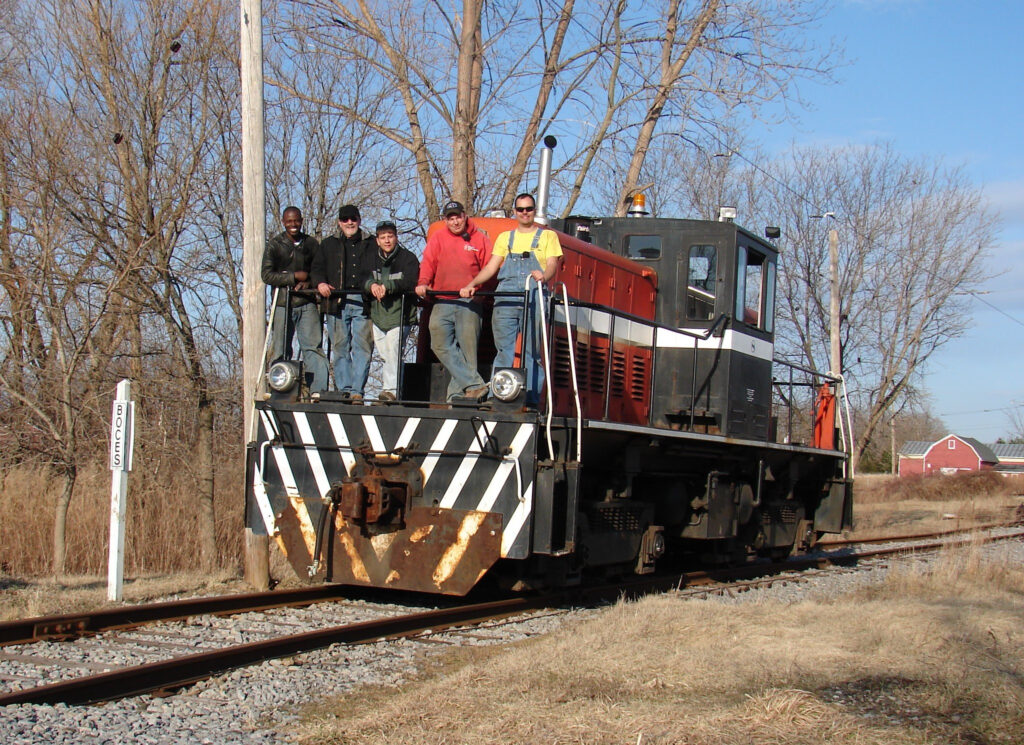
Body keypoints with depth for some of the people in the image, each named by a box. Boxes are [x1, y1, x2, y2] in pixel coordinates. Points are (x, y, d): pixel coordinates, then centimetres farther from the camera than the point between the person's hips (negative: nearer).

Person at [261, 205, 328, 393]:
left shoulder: (311, 243, 12)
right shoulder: (275, 244, 4)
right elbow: (266, 274, -3)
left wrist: (309, 282, -6)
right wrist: (295, 277, -10)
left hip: (307, 304, 2)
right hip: (282, 304, -1)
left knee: (313, 347, -7)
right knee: (279, 351, 0)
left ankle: (319, 390, -10)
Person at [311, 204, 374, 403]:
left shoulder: (371, 244, 16)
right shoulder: (329, 244, 20)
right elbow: (317, 268, 15)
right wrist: (320, 283, -5)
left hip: (363, 303, -1)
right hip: (337, 302, 2)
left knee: (362, 347, -9)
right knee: (340, 348, 0)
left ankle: (357, 391, -9)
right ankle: (344, 389, 5)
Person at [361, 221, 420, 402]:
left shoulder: (408, 258, 0)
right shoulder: (369, 258, 14)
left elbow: (410, 282, -15)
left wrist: (387, 287, -26)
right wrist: (371, 285, -20)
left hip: (399, 314, -5)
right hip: (377, 314, 5)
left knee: (393, 353, -15)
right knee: (384, 355, 9)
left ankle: (391, 389, -18)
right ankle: (387, 387, 16)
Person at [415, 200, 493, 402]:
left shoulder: (480, 239, 11)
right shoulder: (437, 239, 16)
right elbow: (428, 263, 6)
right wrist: (423, 282, -13)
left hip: (469, 303, -2)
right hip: (442, 302, 2)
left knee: (467, 347, -7)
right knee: (440, 344, -10)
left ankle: (458, 392, -3)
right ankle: (474, 385, -11)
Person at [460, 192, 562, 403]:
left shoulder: (547, 236, 16)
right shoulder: (505, 238, 24)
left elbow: (552, 264, 2)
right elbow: (491, 267, 17)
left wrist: (544, 276, -21)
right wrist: (472, 285, 1)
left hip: (534, 300, -2)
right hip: (505, 300, 2)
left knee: (532, 352, -5)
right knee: (503, 352, -1)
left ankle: (531, 399, -4)